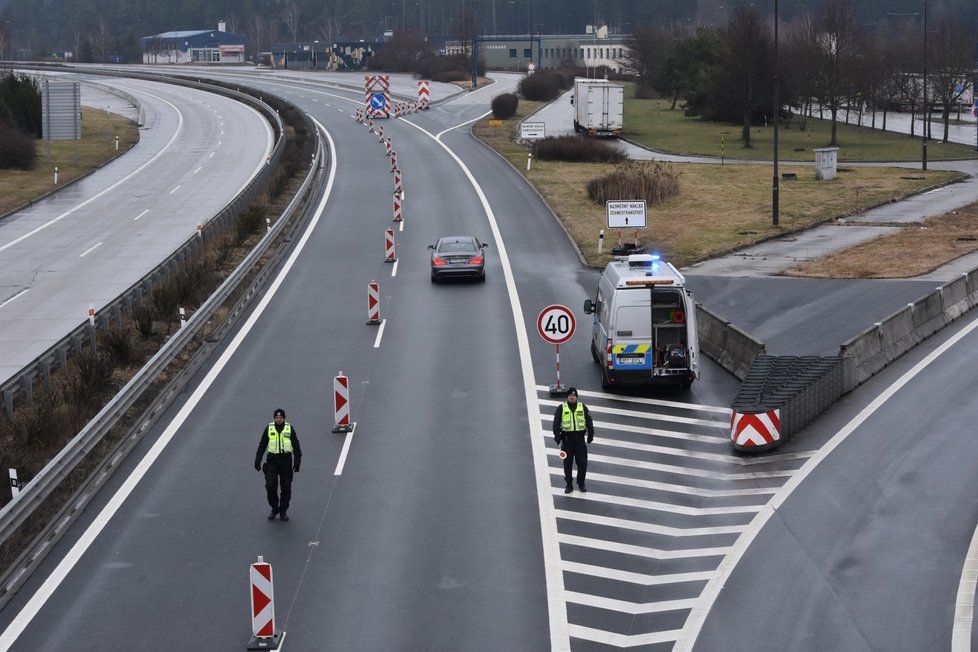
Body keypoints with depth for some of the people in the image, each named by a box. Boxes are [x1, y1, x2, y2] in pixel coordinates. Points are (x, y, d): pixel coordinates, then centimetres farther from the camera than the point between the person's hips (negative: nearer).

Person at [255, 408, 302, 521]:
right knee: (270, 487, -5)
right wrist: (257, 460, 4)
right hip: (272, 461, 0)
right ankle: (274, 509, 14)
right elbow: (262, 445, 8)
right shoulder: (269, 429, 2)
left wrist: (297, 461, -4)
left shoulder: (290, 429, 0)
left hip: (286, 461, 0)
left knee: (286, 488, 3)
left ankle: (283, 511, 16)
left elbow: (296, 446, 3)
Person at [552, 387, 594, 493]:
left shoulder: (583, 407, 6)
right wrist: (557, 436, -10)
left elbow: (589, 422, 9)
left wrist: (590, 435, 5)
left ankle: (581, 483, 17)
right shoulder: (561, 408, 2)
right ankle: (569, 485, 14)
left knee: (582, 463, 1)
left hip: (580, 438, 1)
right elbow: (556, 423, -1)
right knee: (567, 463, 4)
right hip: (567, 439, -1)